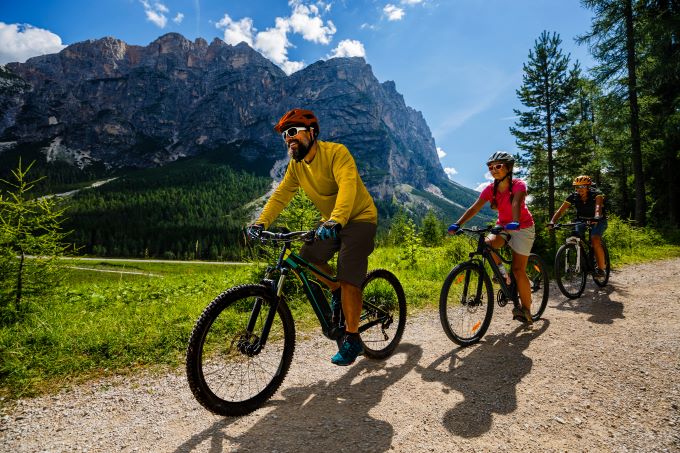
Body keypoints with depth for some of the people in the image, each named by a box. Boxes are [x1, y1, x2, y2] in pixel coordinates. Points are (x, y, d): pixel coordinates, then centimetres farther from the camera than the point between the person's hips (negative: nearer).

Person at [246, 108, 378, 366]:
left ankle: (352, 340, -1)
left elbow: (347, 186, -36)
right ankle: (337, 293, 20)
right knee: (308, 258, -5)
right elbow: (281, 195, -6)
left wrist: (336, 220, -51)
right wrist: (261, 222, -20)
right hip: (330, 222, 7)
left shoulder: (335, 152, -21)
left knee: (348, 279, -14)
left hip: (359, 218, -7)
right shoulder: (296, 165, 1)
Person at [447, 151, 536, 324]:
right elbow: (474, 208, -18)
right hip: (502, 226, 4)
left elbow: (516, 204, -38)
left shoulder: (518, 185, -18)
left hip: (522, 228, -4)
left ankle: (526, 310, 8)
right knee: (487, 244, -29)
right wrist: (457, 224, -32)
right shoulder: (491, 189, -7)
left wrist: (515, 222, -57)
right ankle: (500, 270, 1)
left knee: (518, 269, -8)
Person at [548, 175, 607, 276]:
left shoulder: (596, 194, -23)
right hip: (581, 220, 4)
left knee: (595, 240, -26)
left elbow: (598, 205, -43)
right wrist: (552, 221, -41)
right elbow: (561, 210, -24)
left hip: (598, 221, -4)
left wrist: (597, 217, -65)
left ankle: (601, 268, -15)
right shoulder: (573, 196, -16)